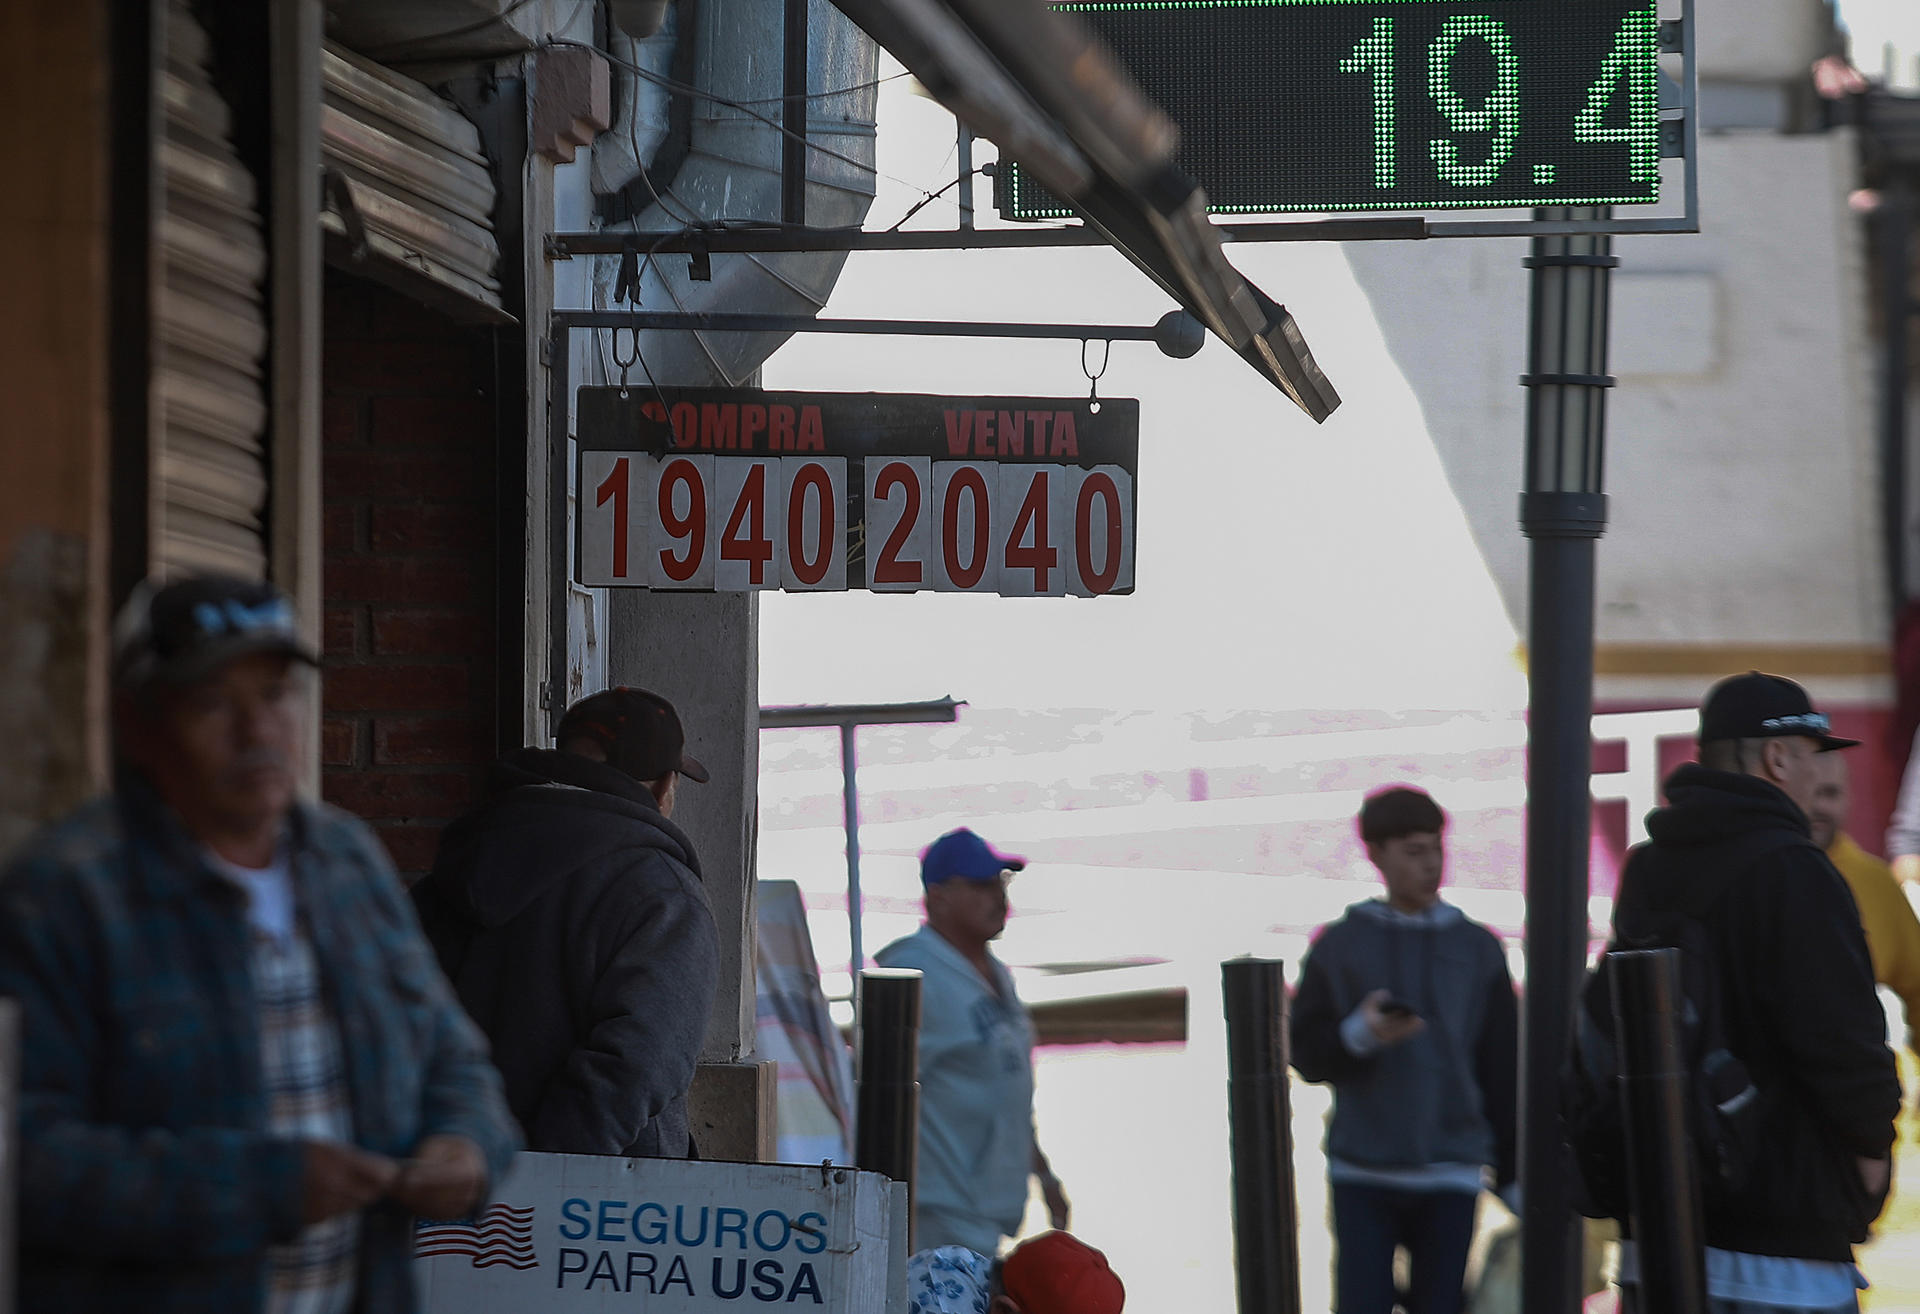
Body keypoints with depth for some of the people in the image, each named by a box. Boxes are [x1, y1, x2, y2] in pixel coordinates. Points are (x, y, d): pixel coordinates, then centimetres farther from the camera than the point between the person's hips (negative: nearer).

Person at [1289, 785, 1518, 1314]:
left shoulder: (1478, 949, 9)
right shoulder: (1340, 947, 6)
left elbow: (1503, 1072, 10)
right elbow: (1307, 1053, 4)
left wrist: (1513, 1177, 8)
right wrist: (1360, 1035, -17)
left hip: (1450, 1175, 1)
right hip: (1362, 1175, -1)